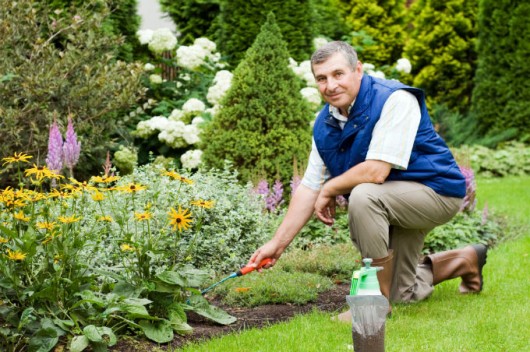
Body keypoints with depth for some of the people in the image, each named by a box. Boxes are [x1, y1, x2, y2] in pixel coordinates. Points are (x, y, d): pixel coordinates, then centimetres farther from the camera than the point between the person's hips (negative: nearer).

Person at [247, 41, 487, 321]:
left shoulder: (395, 100, -25)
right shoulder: (325, 124, -1)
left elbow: (376, 172, -32)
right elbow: (309, 188, 2)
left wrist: (330, 189, -16)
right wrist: (278, 243, -2)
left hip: (436, 192, -9)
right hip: (394, 206, 9)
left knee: (363, 196, -35)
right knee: (402, 294, 17)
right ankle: (466, 260, 42)